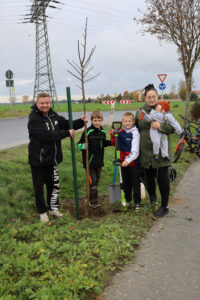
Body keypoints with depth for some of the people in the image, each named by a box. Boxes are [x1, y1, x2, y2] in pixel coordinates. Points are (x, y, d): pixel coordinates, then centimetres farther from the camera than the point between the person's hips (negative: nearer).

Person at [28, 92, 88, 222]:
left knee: (54, 184, 17)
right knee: (39, 187, 7)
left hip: (52, 158, 7)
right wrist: (67, 133, -24)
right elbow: (47, 135, -27)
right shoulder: (34, 119, -18)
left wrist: (81, 121, -4)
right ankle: (43, 211, 24)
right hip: (38, 159, -6)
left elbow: (67, 124, 13)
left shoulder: (53, 115, 6)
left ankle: (53, 208, 34)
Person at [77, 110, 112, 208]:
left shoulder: (103, 132, 7)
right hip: (90, 162, -6)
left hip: (99, 161, 6)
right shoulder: (88, 131, -11)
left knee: (97, 181, 13)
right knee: (92, 182, -6)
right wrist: (83, 146, -33)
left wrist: (111, 142, 15)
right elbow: (79, 144, -12)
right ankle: (93, 202, 3)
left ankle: (91, 199, 27)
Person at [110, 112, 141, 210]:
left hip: (133, 163, -5)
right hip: (123, 162, 6)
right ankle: (127, 200, 35)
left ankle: (137, 202, 19)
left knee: (135, 183, 5)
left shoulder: (135, 133, -14)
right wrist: (113, 135, -1)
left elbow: (135, 151, -19)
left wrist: (128, 160, -30)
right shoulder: (120, 132, 5)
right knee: (126, 183, 18)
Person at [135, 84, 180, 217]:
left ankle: (164, 206, 12)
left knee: (163, 178, -1)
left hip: (161, 151, -3)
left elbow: (173, 128, -5)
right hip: (145, 151, 3)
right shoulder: (140, 112, 8)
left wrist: (161, 126, -23)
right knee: (149, 177, 13)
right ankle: (152, 200, 36)